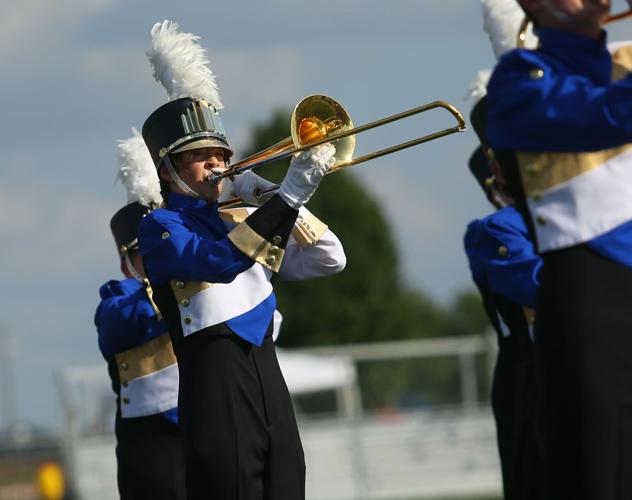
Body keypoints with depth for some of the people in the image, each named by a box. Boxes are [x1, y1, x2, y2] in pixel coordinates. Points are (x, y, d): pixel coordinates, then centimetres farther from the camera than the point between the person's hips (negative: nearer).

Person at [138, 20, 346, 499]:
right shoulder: (161, 227, -1)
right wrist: (287, 197, -26)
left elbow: (328, 260, 18)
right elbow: (217, 261, -22)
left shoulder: (240, 220, 20)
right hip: (217, 393, -7)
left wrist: (274, 197, 7)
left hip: (272, 390, 7)